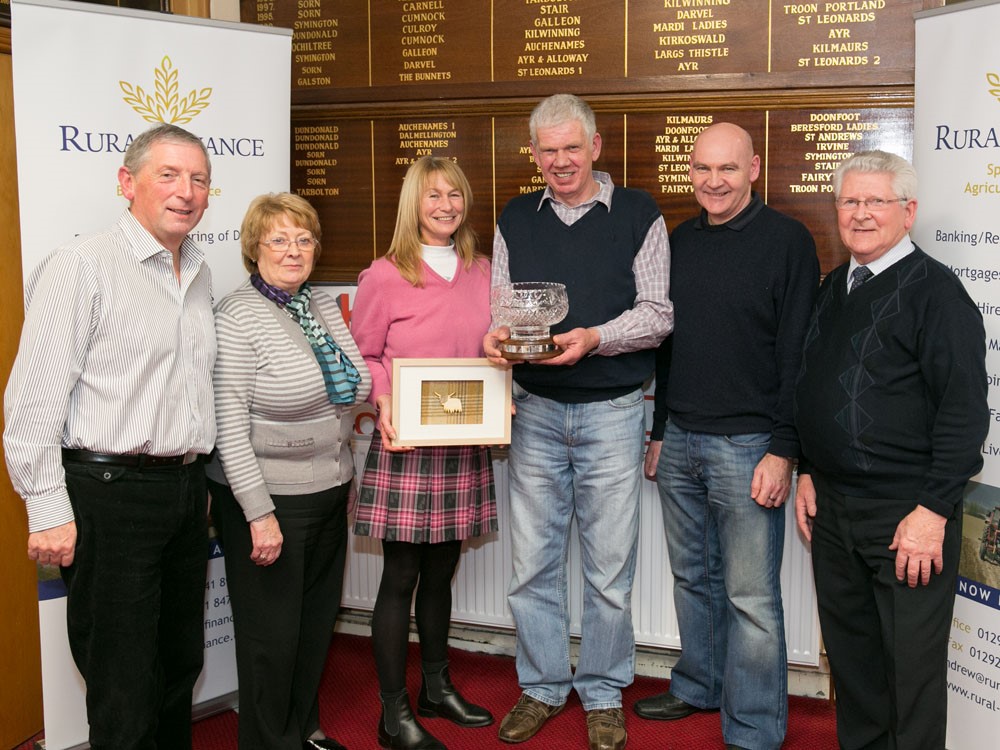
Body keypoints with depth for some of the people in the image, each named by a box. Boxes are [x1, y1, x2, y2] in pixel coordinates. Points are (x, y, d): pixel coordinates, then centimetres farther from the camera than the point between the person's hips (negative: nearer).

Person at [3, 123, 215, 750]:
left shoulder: (199, 273, 13)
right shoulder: (83, 265, -10)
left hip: (185, 490, 7)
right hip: (110, 492, -7)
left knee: (181, 664, 18)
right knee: (124, 690, 3)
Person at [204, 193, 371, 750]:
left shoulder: (325, 307, 8)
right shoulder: (238, 318, -14)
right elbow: (229, 424, -17)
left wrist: (346, 480, 16)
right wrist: (259, 513, -20)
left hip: (330, 494, 7)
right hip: (270, 500, -7)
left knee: (318, 620, 18)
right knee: (273, 631, 5)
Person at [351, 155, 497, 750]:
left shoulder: (482, 272, 10)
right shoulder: (383, 277, -6)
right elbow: (363, 356, -1)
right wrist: (384, 403, -17)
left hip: (466, 444, 5)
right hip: (405, 444, -5)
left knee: (442, 570, 16)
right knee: (402, 575, 2)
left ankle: (438, 687, 32)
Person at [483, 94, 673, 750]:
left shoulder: (639, 215, 1)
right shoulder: (515, 221, 11)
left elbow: (657, 313, -4)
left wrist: (593, 338, -20)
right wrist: (495, 338, -12)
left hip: (612, 412, -2)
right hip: (536, 410, 3)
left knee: (610, 565, 5)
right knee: (533, 560, 8)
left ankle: (603, 694, 22)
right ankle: (542, 687, 25)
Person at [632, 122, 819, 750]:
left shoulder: (787, 240, -7)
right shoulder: (681, 240, 11)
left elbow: (798, 356, -11)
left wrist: (783, 450, -15)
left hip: (748, 445, -6)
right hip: (680, 440, 6)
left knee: (751, 597, 1)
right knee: (693, 576, 18)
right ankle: (698, 685, 35)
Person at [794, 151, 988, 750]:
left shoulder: (935, 291, -10)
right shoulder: (835, 287, 13)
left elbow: (965, 411, -15)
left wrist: (933, 510, -18)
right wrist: (808, 472, 15)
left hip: (907, 514, -7)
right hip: (832, 503, 7)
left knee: (912, 669, 4)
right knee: (849, 651, 18)